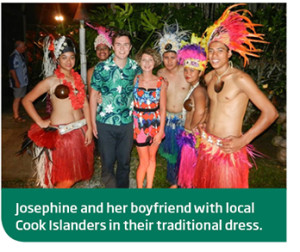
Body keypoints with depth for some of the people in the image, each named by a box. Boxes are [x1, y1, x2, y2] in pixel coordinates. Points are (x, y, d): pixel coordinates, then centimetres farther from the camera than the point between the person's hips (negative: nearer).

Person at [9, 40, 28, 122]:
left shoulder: (20, 55, 12)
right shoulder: (14, 56, -17)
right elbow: (12, 70, -20)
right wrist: (16, 81, -22)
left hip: (23, 81, 9)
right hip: (18, 82, -9)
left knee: (19, 98, 15)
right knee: (17, 98, -3)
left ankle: (16, 114, 25)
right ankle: (16, 116, 5)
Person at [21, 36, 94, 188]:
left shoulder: (77, 78, 9)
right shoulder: (51, 81, -5)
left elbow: (85, 104, 7)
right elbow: (26, 101, -2)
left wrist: (89, 128, 1)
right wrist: (40, 122, -7)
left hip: (80, 130, 5)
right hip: (61, 133, -5)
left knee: (78, 172, 11)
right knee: (66, 178, 2)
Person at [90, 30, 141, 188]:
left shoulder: (136, 68, 0)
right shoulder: (101, 68, -6)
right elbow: (93, 95, -1)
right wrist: (93, 122, -2)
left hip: (128, 123, 2)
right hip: (105, 123, -2)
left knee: (124, 162, 15)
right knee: (107, 162, 9)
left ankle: (122, 187, 36)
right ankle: (110, 184, 32)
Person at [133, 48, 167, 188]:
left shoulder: (161, 82, -2)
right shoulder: (135, 80, -3)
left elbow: (162, 108, -1)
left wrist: (161, 131, -4)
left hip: (156, 124, 2)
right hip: (139, 124, -1)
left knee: (152, 157, 13)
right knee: (144, 161, 2)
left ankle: (149, 186, 31)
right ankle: (139, 187, 24)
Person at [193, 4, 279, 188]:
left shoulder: (240, 79, -16)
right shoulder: (209, 77, 4)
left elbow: (270, 112, -15)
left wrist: (243, 140, -17)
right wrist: (206, 124, 10)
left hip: (228, 149, -6)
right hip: (207, 143, 7)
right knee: (205, 183, 19)